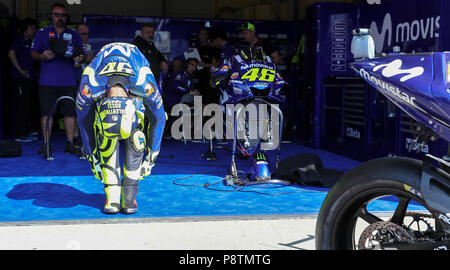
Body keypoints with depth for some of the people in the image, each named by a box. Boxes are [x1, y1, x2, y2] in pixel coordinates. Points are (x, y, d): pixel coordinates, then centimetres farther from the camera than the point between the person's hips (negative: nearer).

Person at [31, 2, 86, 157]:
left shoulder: (74, 35, 15)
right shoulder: (42, 33, 10)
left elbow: (83, 54, 14)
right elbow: (33, 52, 5)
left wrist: (80, 57, -10)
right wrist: (42, 56, -17)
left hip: (69, 82, 2)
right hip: (47, 81, -1)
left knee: (70, 112, 2)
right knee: (47, 112, -1)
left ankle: (70, 144, 10)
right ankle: (46, 144, 8)